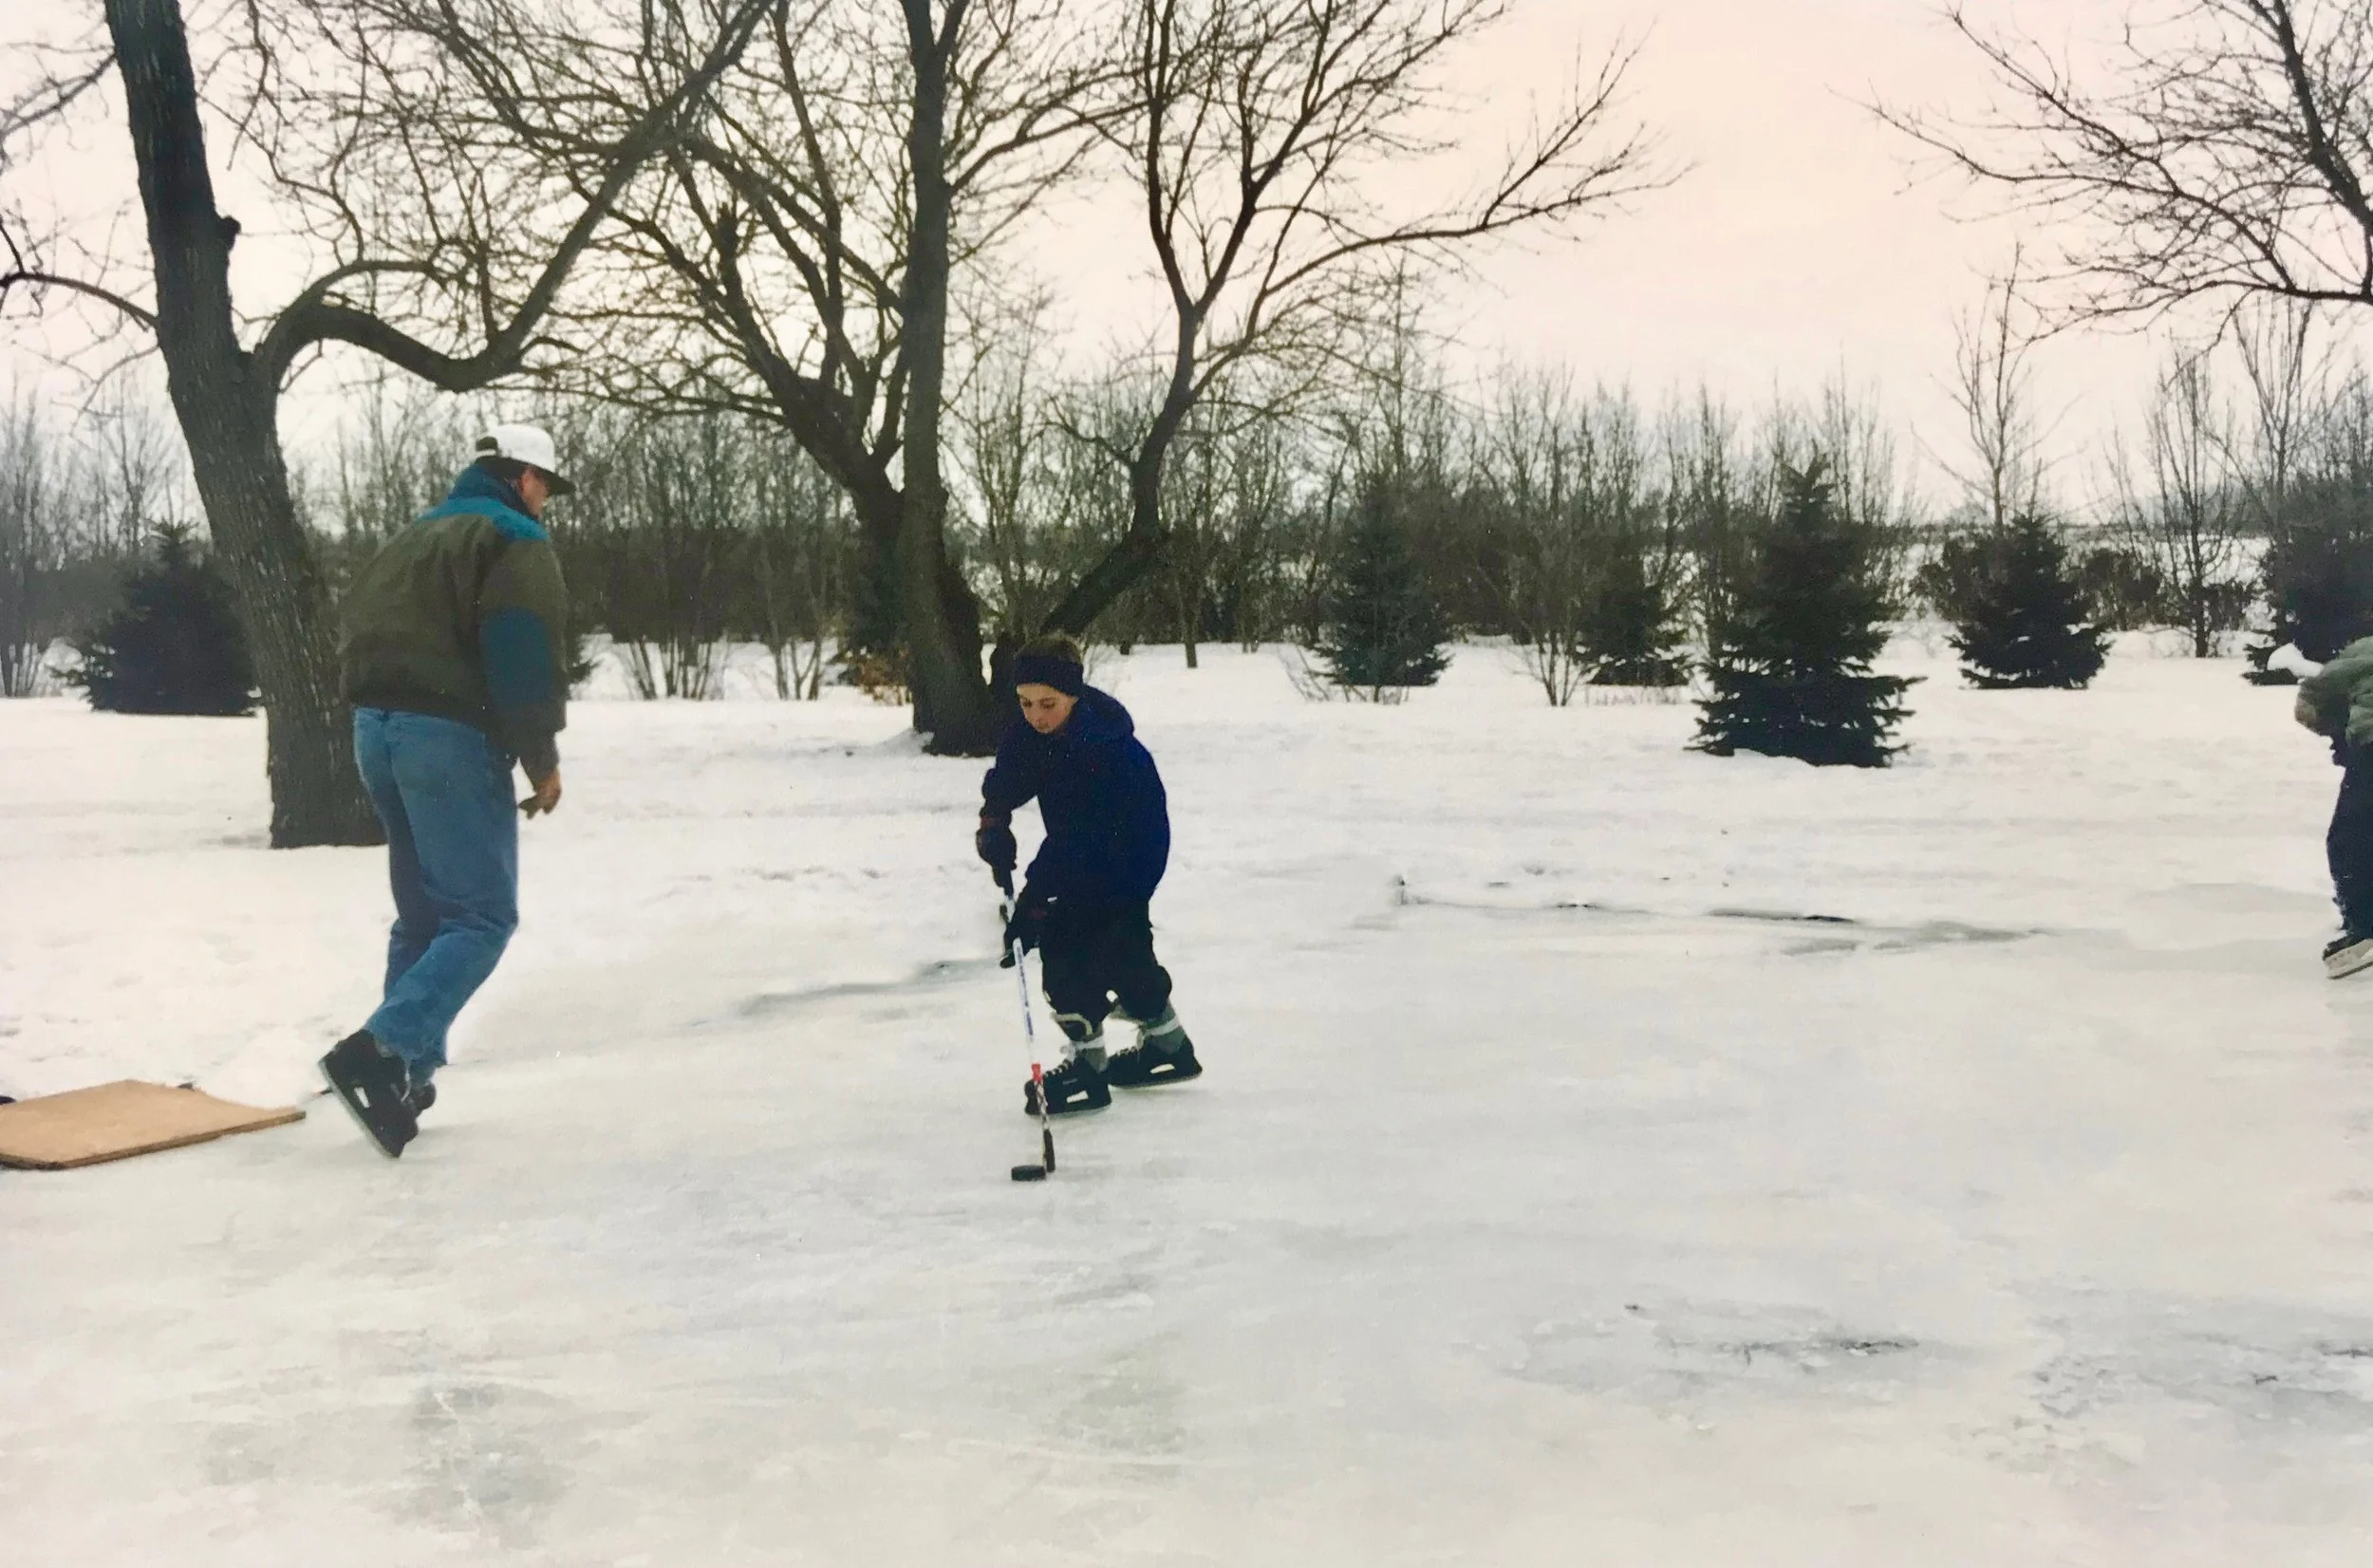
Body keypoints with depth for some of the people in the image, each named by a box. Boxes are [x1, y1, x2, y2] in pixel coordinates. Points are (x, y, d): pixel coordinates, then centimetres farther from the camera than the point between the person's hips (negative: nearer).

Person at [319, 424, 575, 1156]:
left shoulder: (416, 535, 23)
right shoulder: (515, 541, -4)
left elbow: (360, 638, 21)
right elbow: (526, 657, -15)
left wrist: (382, 715, 20)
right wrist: (543, 760, -8)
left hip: (375, 729, 9)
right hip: (450, 737, -9)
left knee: (424, 912, 16)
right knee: (483, 916, -7)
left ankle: (406, 1073, 12)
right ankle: (380, 1050, -22)